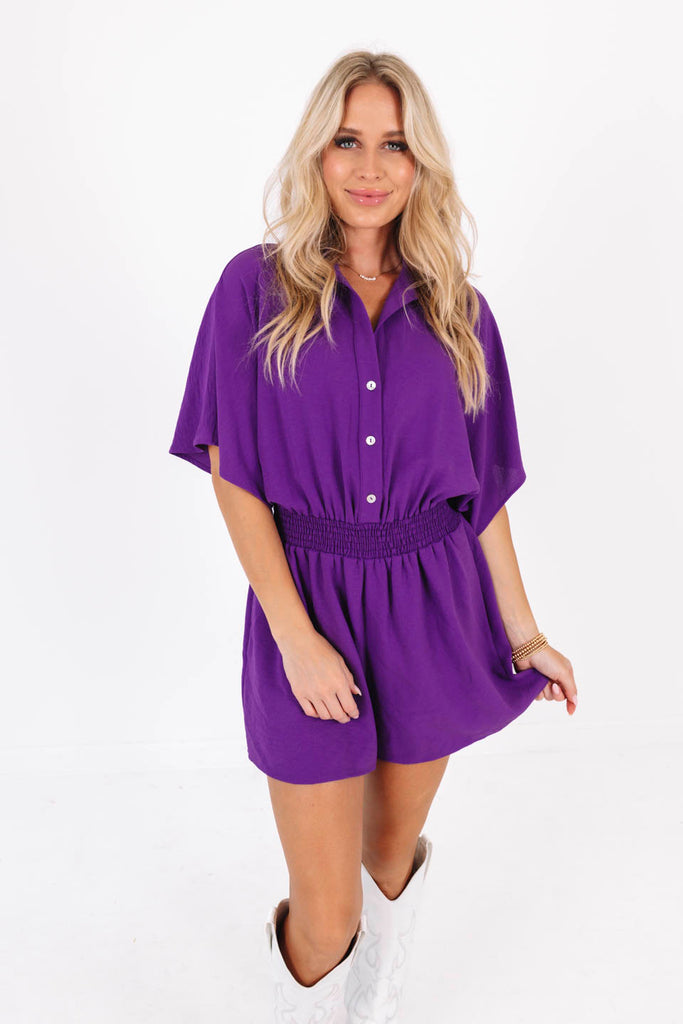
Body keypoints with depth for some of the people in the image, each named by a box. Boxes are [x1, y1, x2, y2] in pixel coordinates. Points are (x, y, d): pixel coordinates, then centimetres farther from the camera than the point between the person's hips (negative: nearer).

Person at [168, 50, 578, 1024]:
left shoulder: (457, 308, 3)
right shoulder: (258, 286, -4)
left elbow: (483, 483, 6)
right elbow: (233, 473, -7)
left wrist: (524, 631, 3)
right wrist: (295, 635, -14)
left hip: (433, 606, 3)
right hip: (310, 604, -2)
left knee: (394, 851, 21)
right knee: (326, 916, 1)